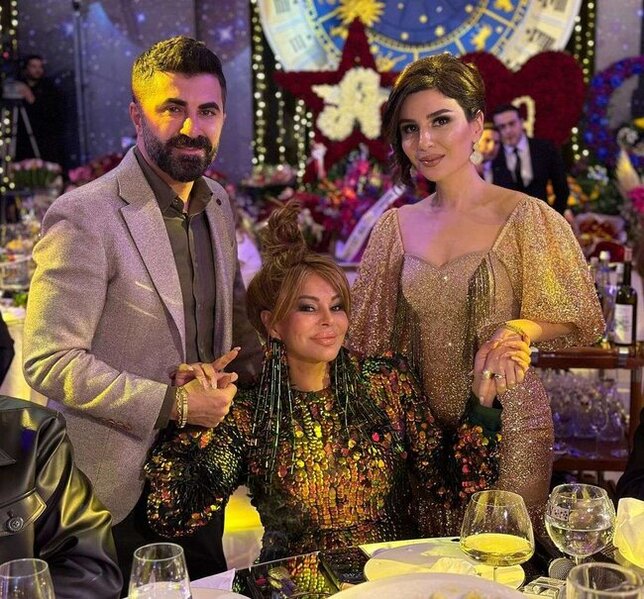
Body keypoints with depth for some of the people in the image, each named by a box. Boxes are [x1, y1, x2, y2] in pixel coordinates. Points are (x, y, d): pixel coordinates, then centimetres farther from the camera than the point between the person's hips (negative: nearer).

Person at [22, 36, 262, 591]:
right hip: (127, 486, -6)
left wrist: (247, 374, -2)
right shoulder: (83, 217, -19)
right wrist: (171, 404, -21)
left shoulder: (218, 203, 4)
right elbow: (50, 362, -21)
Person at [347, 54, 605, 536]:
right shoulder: (398, 227, 4)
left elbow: (578, 319, -3)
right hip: (421, 429, 4)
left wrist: (517, 330, -20)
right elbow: (373, 335, 10)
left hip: (508, 425, -3)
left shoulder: (525, 217, -8)